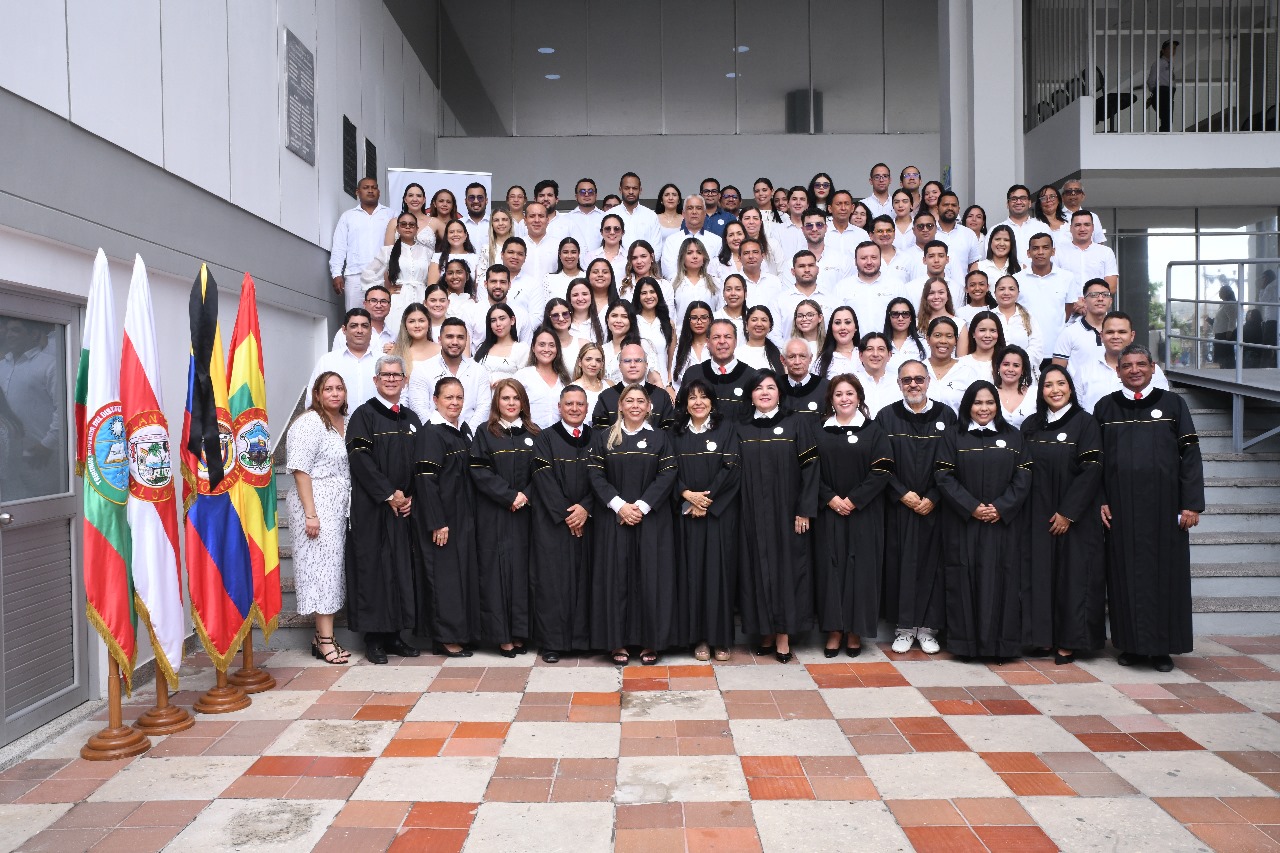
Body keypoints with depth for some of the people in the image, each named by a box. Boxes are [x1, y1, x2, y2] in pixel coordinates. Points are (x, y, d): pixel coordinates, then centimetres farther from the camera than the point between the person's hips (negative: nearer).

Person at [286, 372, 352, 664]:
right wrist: (310, 513, -19)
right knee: (321, 565, -7)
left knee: (333, 566, 9)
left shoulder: (347, 422, 13)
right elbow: (300, 470, -14)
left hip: (341, 506, 7)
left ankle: (323, 633, 16)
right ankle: (325, 639, -2)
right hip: (317, 504, -7)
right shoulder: (308, 423, -10)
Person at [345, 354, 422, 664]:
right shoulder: (364, 414, -3)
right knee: (373, 568, -2)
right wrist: (389, 494, -15)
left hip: (405, 508, 5)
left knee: (402, 568, 7)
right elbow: (359, 458, -13)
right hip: (371, 508, -5)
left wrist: (412, 497, -2)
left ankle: (394, 635, 15)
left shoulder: (411, 419, 14)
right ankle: (373, 638, 5)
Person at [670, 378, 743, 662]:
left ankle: (720, 637, 8)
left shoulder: (726, 429, 4)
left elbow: (731, 468, -5)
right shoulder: (676, 433, 10)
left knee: (719, 570, -1)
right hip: (687, 512, 2)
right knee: (692, 571, 1)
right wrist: (687, 494, -14)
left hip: (720, 511, -2)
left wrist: (707, 498, -12)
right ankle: (699, 637, 10)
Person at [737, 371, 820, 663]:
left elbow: (810, 468, -5)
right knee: (758, 570, 5)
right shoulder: (742, 430, 9)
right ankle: (766, 633, 15)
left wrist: (804, 511, -11)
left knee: (786, 568, 0)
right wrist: (737, 512, 1)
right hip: (753, 515, 3)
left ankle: (783, 636, 8)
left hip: (787, 514, -3)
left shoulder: (797, 425, -1)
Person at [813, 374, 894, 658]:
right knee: (830, 567, 1)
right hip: (829, 513, 1)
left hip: (863, 514, -1)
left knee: (860, 568, 1)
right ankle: (834, 631, 10)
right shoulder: (820, 433, 8)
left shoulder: (873, 431, 3)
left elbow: (883, 470, -5)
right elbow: (812, 472, 3)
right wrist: (831, 499, -12)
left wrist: (853, 500, -12)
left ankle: (855, 631, 12)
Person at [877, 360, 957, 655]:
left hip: (934, 506, 1)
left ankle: (928, 627, 13)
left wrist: (933, 498, -8)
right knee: (900, 563, 2)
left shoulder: (946, 416, 3)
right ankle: (904, 627, 11)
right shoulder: (886, 417, 2)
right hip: (898, 506, 0)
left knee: (931, 563, 3)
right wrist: (903, 493, -10)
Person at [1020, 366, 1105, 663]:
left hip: (1074, 515, -4)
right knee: (1041, 572, 5)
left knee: (1072, 575, 1)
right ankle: (1043, 635, 15)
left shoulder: (1085, 423, -5)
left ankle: (1069, 641, 9)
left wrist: (1067, 512, -15)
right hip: (1038, 515, 4)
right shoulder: (1030, 426, 8)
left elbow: (1091, 470, -11)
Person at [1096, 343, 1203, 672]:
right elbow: (1096, 459, 7)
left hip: (1164, 505, -1)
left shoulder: (1172, 404, 4)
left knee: (1165, 572, 4)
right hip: (1121, 507, 1)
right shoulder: (1105, 407, 6)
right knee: (1126, 573, 4)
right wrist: (1099, 501, -3)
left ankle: (1163, 647, 14)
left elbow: (1190, 454, 0)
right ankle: (1132, 644, 15)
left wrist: (1192, 504, -7)